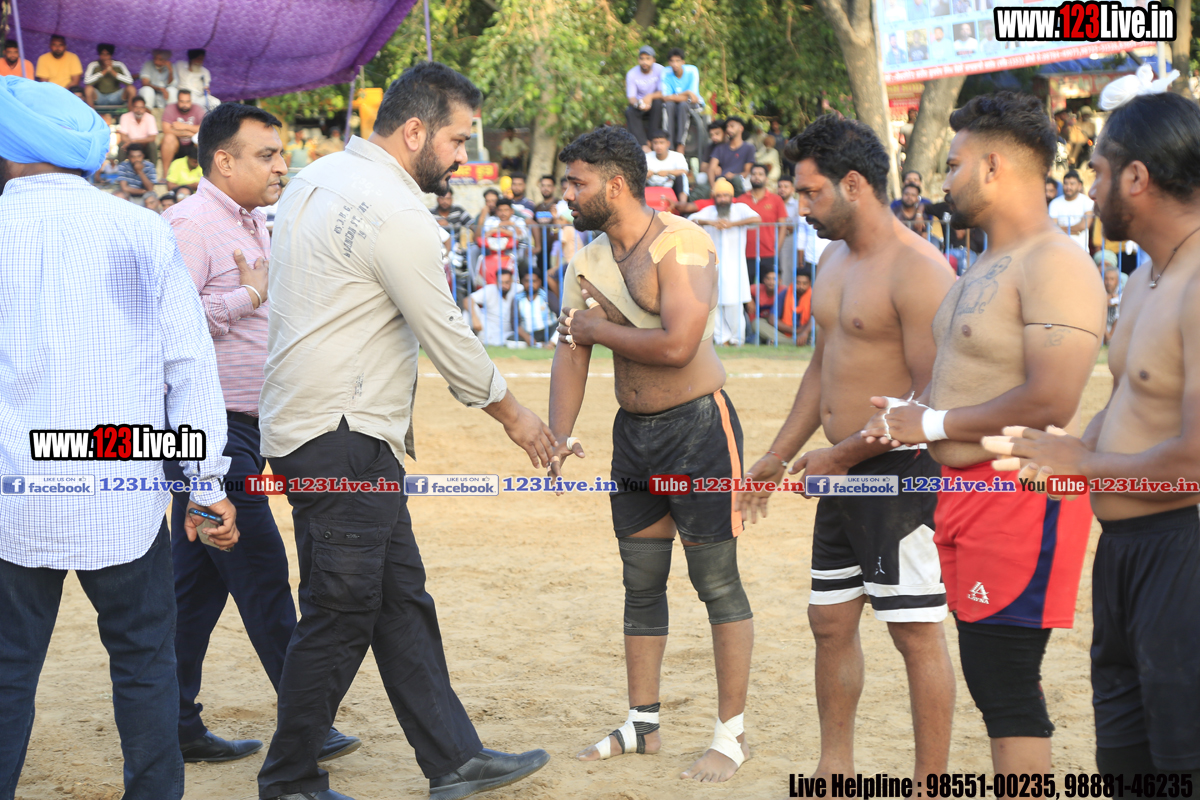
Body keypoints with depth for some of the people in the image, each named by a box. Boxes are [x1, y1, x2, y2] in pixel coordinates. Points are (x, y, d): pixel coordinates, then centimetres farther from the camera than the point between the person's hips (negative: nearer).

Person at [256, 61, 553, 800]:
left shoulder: (317, 178, 12)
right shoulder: (396, 213, -17)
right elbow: (447, 336, -12)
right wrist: (512, 412, 3)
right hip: (342, 437, -10)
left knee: (403, 601, 12)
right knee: (341, 615, -2)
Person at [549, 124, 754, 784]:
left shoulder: (680, 244, -16)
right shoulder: (587, 262, 8)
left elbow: (677, 345, -26)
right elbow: (570, 354, 4)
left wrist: (599, 329, -12)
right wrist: (557, 438, -9)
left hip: (698, 427, -8)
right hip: (633, 432, 8)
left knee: (717, 583, -2)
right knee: (641, 585, 14)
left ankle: (731, 735, 7)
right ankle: (642, 724, 25)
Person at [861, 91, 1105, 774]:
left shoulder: (1055, 264, -16)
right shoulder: (987, 268, 18)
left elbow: (1050, 402, -25)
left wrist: (934, 423, -16)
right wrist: (911, 415, 7)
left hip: (1021, 492, -10)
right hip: (965, 489, 10)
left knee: (1007, 686, -8)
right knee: (989, 674, 15)